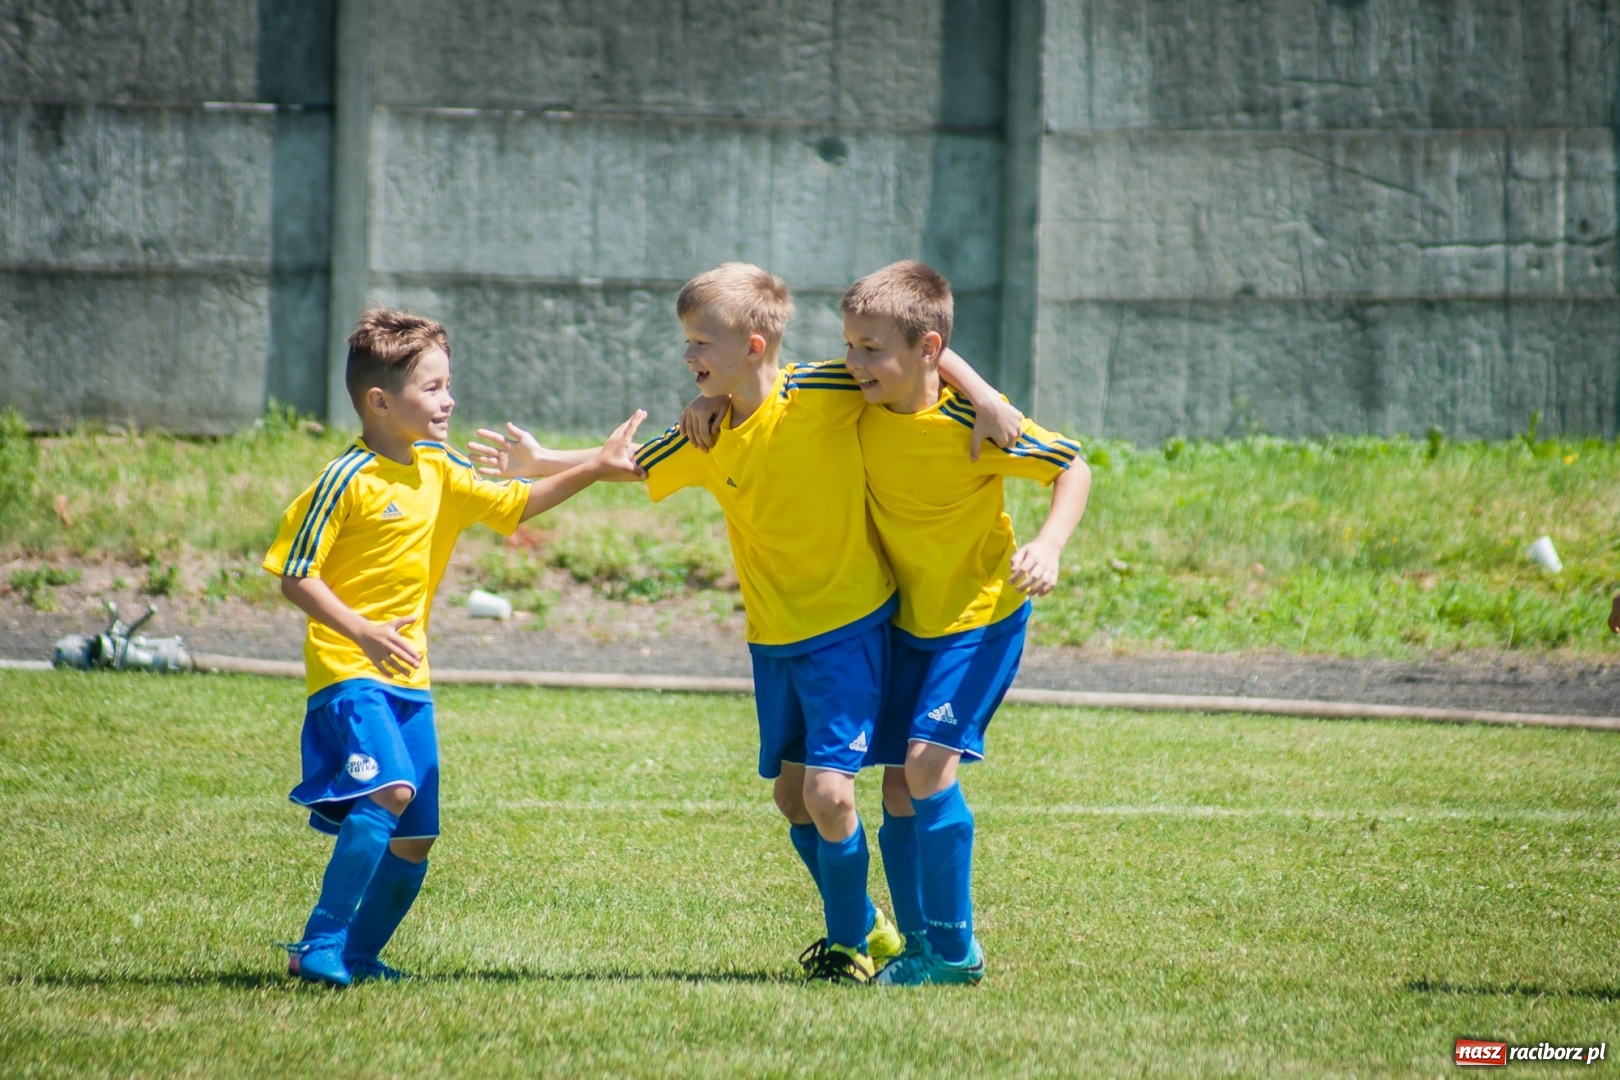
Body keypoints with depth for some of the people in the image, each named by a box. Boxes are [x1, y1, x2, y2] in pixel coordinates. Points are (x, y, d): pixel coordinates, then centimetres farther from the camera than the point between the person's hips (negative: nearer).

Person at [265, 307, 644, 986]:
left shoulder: (439, 473, 11)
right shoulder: (347, 482, -11)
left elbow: (515, 505, 19)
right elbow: (294, 576, -12)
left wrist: (594, 469, 9)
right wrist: (363, 632, -23)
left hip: (408, 677, 8)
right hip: (349, 673, -8)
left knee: (414, 840, 7)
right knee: (389, 792, -28)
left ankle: (358, 956, 24)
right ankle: (320, 948, -24)